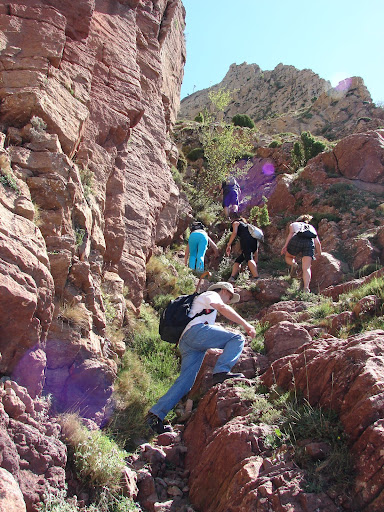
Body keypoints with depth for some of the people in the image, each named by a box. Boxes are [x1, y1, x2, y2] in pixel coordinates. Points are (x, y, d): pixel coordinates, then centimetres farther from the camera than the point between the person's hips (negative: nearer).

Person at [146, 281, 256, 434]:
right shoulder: (210, 294, 16)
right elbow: (223, 308, -3)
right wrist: (245, 324, -7)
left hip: (184, 342, 9)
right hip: (196, 331, -9)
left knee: (185, 381, -2)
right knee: (237, 339, -14)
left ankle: (156, 414, -7)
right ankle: (221, 372, -34)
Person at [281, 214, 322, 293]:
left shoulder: (293, 224, 31)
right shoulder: (311, 227, 38)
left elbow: (291, 233, 9)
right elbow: (317, 243, 27)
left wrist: (285, 245, 0)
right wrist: (319, 254, 39)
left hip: (297, 239, -1)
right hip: (309, 242, 2)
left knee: (288, 257, 26)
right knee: (306, 268, -6)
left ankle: (293, 264, -6)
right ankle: (306, 287, -28)